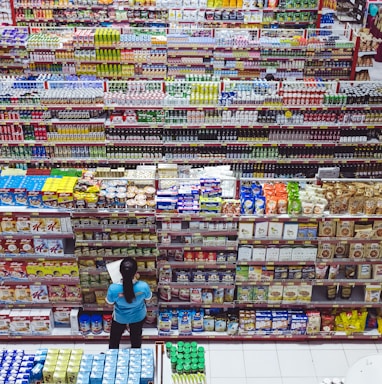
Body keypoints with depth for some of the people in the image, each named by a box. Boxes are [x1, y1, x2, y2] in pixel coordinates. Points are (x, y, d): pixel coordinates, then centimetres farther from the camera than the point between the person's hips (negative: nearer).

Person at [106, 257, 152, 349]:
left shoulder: (113, 288, -38)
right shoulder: (143, 286, -38)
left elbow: (110, 302, -15)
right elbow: (148, 297, -12)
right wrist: (137, 280, -10)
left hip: (120, 317, -1)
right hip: (138, 316, 1)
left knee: (115, 338, 30)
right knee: (136, 337, 32)